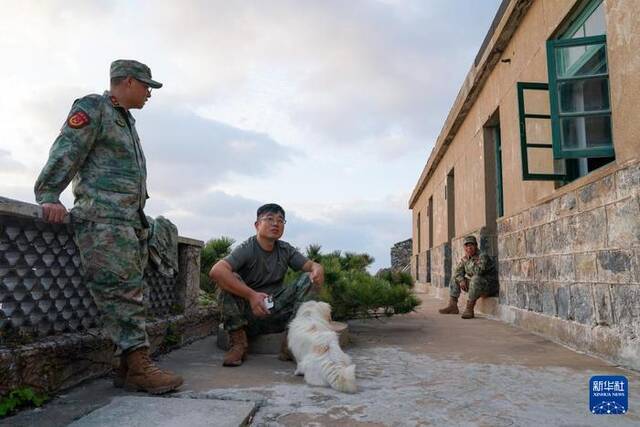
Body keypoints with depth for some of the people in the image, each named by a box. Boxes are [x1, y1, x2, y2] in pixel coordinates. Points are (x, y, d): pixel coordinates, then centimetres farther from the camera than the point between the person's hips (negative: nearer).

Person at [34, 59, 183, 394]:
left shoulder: (127, 121, 28)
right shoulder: (92, 108, 2)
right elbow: (65, 154, -9)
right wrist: (48, 197, -19)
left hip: (130, 220, 9)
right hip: (103, 219, -9)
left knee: (130, 293, 5)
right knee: (121, 292, -13)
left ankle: (128, 368, 8)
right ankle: (138, 366, -13)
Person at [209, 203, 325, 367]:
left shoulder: (285, 250, 2)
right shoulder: (247, 249, -15)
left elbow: (311, 264, 0)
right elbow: (216, 271, -31)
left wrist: (318, 270, -27)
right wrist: (251, 295, -39)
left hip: (277, 312, 4)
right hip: (248, 313, -4)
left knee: (310, 279, -12)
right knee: (230, 279, -28)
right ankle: (238, 343, -17)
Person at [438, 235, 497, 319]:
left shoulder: (482, 256, -18)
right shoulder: (464, 259, 5)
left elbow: (478, 271, -33)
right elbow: (457, 271, 7)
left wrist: (469, 258, -24)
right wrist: (461, 280, -13)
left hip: (489, 286, -8)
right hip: (475, 284, 8)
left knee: (475, 279, -38)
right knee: (455, 278, 8)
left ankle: (469, 309, -34)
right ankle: (452, 306, 1)